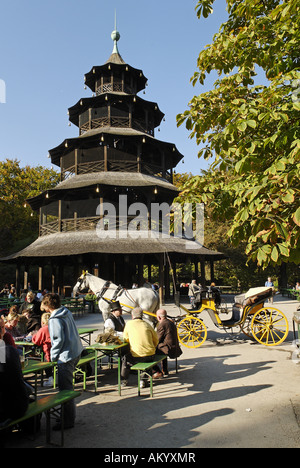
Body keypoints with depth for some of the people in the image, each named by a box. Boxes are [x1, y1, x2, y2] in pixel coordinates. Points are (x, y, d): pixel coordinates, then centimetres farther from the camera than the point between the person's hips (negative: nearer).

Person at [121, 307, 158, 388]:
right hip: (150, 356, 3)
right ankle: (143, 380, 31)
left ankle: (124, 381, 32)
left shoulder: (129, 324, 0)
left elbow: (125, 339, 12)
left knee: (125, 358, 26)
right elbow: (156, 340, 11)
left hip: (137, 356, -2)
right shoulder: (147, 325, 6)